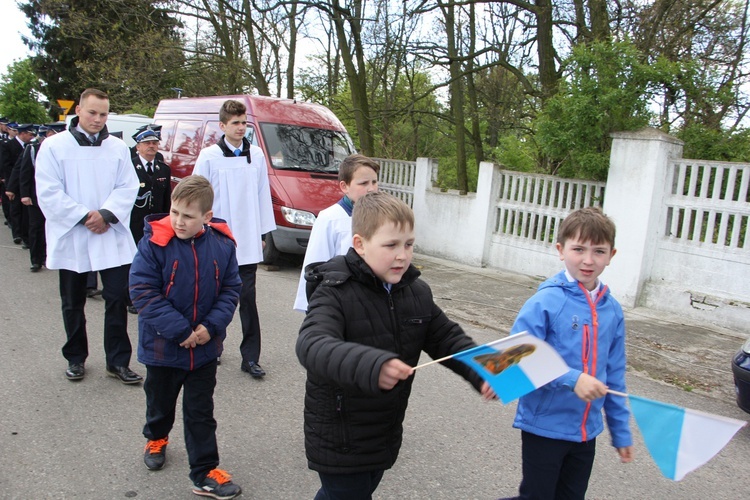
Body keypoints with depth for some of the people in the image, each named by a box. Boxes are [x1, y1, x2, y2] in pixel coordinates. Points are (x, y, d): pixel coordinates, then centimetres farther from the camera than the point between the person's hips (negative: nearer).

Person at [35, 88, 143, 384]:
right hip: (70, 238, -1)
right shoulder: (54, 146, -2)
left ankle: (118, 361, 11)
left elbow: (128, 187, 0)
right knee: (73, 303, 11)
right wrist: (84, 216, -14)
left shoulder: (118, 148, 6)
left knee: (117, 298, 0)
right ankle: (76, 358, 28)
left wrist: (106, 214, -14)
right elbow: (48, 193, -8)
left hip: (112, 237, 1)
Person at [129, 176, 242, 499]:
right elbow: (143, 291, -18)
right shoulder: (154, 243, -17)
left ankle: (205, 473, 21)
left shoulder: (222, 245, -10)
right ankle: (156, 439, 53)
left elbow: (230, 289, -3)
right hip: (162, 345, 0)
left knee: (201, 412, 10)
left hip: (205, 347, 1)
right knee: (160, 401, 24)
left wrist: (211, 327, -17)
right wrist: (181, 331, -22)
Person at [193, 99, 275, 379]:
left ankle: (250, 357, 6)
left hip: (248, 241, 1)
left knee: (247, 297, 1)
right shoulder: (209, 157, -4)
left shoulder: (256, 155, 4)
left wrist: (263, 231, 9)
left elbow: (263, 195, 8)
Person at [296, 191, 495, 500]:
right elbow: (312, 345, -37)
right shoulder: (335, 292, -21)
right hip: (339, 441, -6)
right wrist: (369, 365, -55)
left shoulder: (417, 292, -1)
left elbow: (447, 339, 3)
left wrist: (481, 374, -15)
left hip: (385, 436, 6)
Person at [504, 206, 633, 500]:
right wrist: (572, 379, -30)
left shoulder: (612, 310, 0)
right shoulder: (544, 303, -17)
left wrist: (621, 431, 11)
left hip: (586, 431, 6)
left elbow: (614, 376, 8)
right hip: (544, 426, -5)